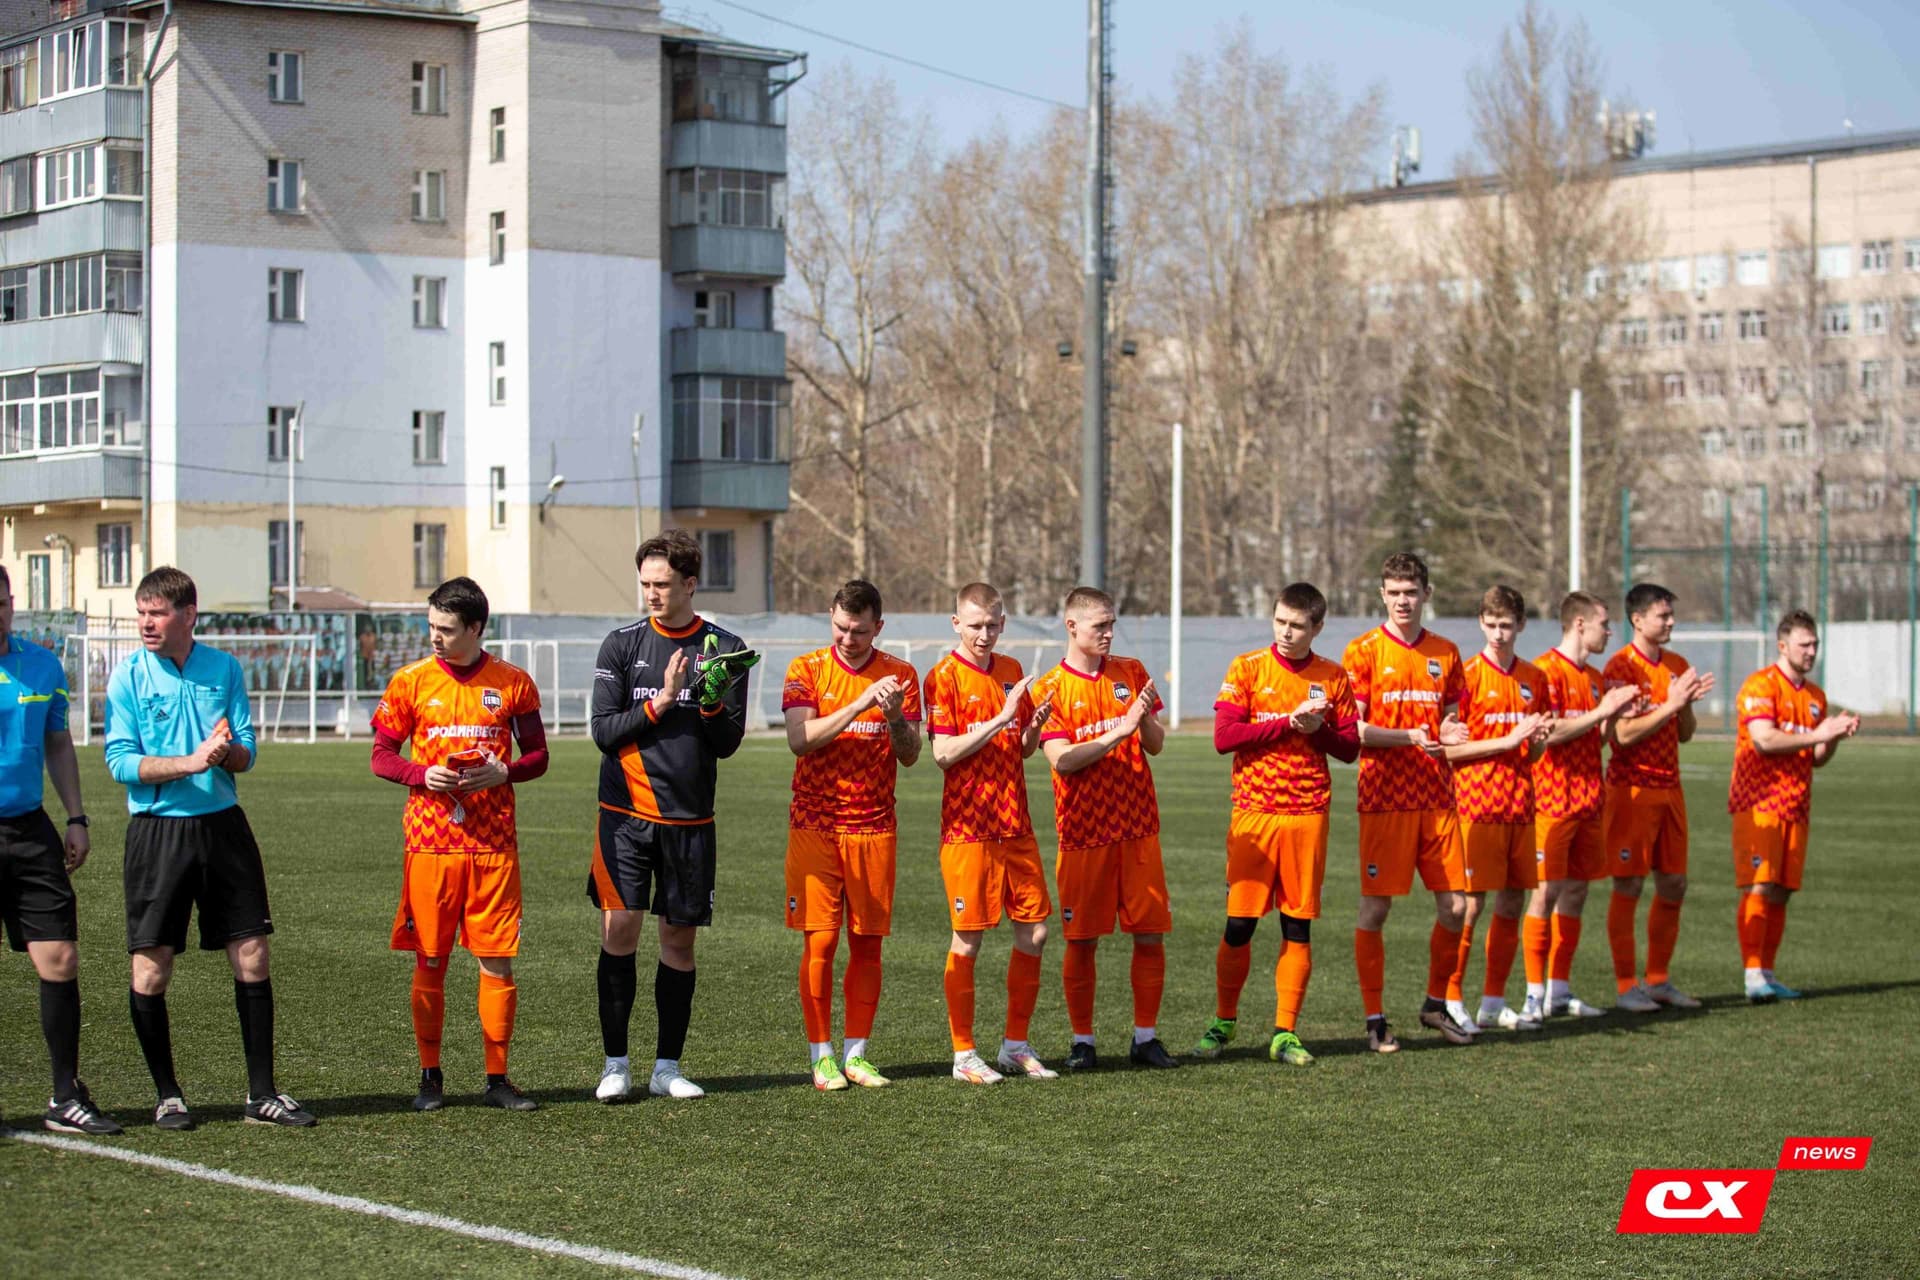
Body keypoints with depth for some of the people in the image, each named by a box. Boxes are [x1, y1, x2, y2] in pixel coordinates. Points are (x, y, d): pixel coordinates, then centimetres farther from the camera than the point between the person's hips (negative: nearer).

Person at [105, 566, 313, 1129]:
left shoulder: (225, 669, 6)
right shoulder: (128, 677, -2)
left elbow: (247, 753, 6)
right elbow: (120, 760, -9)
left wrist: (227, 751, -17)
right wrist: (191, 762, -19)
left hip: (223, 825, 3)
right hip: (157, 830, -3)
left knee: (251, 957, 3)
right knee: (150, 969, -3)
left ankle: (262, 1093, 11)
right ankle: (167, 1095, 12)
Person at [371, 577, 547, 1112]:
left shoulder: (513, 683, 4)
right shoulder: (411, 681, 3)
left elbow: (537, 756, 10)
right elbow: (381, 755, 7)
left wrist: (503, 772, -11)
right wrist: (423, 775, -12)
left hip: (494, 845, 0)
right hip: (429, 841, 0)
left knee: (497, 961, 0)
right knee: (430, 962, 2)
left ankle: (497, 1078, 9)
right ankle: (430, 1076, 12)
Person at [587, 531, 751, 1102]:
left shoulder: (724, 647, 4)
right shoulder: (622, 645, 3)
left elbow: (728, 743, 2)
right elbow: (604, 730, -3)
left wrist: (712, 706, -17)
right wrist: (661, 702, -14)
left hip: (691, 819, 1)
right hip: (625, 815, -1)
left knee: (679, 938, 5)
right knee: (619, 929, -8)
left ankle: (667, 1066, 14)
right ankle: (616, 1064, 1)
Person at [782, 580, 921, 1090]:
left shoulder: (900, 674, 5)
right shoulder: (806, 670, 0)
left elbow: (910, 756, 1)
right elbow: (799, 739, -14)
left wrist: (894, 716, -19)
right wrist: (859, 704, -22)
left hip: (874, 828, 2)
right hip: (815, 826, -2)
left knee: (867, 943, 3)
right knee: (820, 942, -4)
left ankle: (856, 1054, 11)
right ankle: (821, 1056, 4)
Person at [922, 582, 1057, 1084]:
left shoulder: (1011, 671, 12)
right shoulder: (944, 677, -7)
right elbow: (943, 754, -15)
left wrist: (1034, 727, -5)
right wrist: (1000, 719, -21)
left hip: (1015, 824, 6)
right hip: (968, 827, -6)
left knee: (1034, 930, 5)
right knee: (968, 938, -2)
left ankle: (1015, 1044, 17)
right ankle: (964, 1054, 7)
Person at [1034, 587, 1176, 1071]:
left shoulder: (1131, 672, 8)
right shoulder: (1050, 689, -2)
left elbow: (1156, 745, 6)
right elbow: (1062, 759, -13)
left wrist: (1145, 717, -14)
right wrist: (1119, 730, -19)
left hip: (1138, 826, 3)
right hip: (1083, 831, -3)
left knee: (1151, 934, 1)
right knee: (1082, 940, 0)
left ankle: (1145, 1036, 12)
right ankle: (1082, 1040, 12)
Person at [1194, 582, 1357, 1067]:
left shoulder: (1333, 677, 7)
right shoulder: (1247, 668, 0)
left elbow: (1350, 748, 8)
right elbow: (1224, 736, -9)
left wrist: (1317, 730, -11)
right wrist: (1289, 722, -13)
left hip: (1308, 815, 2)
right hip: (1254, 814, -2)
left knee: (1298, 926, 2)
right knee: (1239, 925, -1)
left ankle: (1285, 1033, 9)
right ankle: (1224, 1022, 17)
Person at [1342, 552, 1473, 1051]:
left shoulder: (1446, 653, 12)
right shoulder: (1363, 651, -2)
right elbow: (1352, 730, -7)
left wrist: (1451, 734, -5)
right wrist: (1411, 736, -19)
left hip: (1436, 799, 4)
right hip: (1384, 799, -4)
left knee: (1455, 907, 2)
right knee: (1374, 909, -3)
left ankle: (1436, 1004, 21)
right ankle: (1375, 1019, 6)